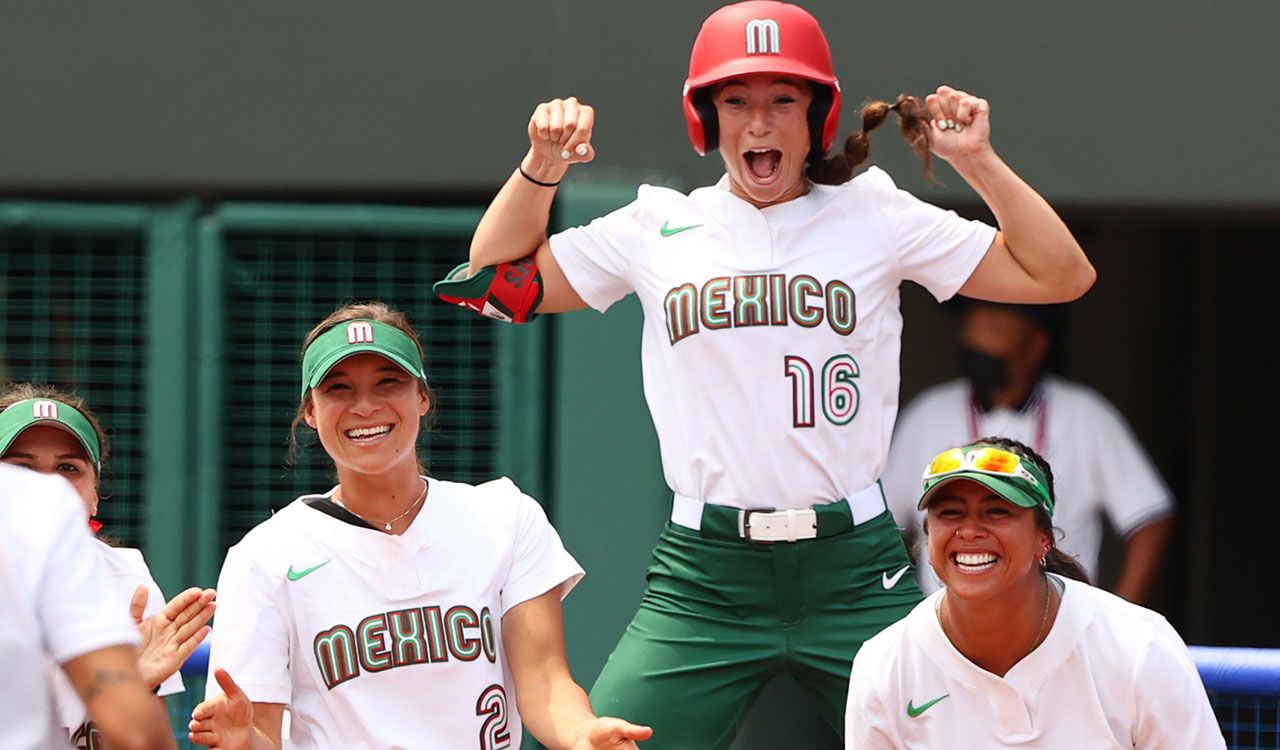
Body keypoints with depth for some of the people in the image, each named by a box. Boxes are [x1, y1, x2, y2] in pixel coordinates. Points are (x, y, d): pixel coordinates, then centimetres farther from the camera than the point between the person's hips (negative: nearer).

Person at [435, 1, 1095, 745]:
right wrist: (541, 168, 3)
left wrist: (977, 161, -4)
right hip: (705, 575, 1)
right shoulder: (658, 228, 9)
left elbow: (1060, 275, 5)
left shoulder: (875, 216, 5)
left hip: (854, 569, -1)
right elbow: (497, 282, 16)